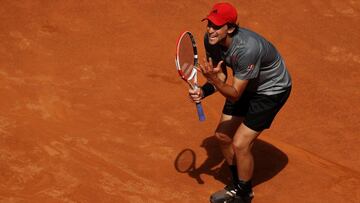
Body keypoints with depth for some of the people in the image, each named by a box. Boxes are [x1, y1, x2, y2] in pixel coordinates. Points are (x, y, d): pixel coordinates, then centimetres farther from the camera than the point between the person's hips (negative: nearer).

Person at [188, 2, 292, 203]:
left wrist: (214, 79, -48)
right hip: (246, 85, 8)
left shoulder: (247, 49, -40)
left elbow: (235, 95, -31)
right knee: (223, 135, 11)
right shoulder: (211, 40, -17)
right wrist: (203, 91, -22)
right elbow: (221, 75, -3)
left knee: (240, 144, -12)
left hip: (272, 89, -8)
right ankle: (237, 186, 35)